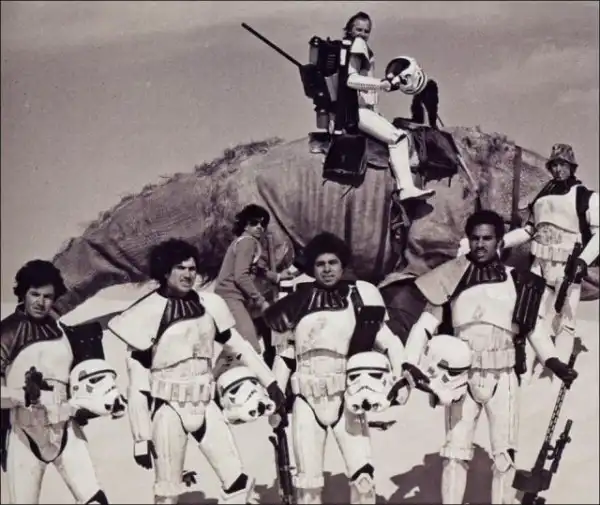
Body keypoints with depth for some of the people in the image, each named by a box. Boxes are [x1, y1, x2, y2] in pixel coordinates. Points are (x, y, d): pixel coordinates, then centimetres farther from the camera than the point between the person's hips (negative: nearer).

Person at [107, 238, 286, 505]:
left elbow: (238, 345, 12)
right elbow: (138, 380, -10)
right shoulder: (148, 313, -12)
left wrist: (269, 382, 11)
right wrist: (141, 437, -10)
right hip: (168, 408, -4)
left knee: (239, 481, 2)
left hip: (205, 405, 5)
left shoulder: (208, 305, 0)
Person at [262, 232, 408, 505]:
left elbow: (387, 340, 2)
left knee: (363, 474, -9)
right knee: (308, 480, 5)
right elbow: (285, 355, 14)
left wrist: (401, 376, -12)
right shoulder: (295, 303, 5)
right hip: (307, 399, 1)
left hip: (346, 397, -1)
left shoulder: (360, 296, 0)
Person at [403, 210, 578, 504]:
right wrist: (410, 363, -12)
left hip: (502, 377, 1)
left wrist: (553, 362, -1)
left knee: (504, 453, 5)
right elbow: (426, 323, 0)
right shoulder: (453, 279, 1)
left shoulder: (516, 282, 5)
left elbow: (534, 328, 12)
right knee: (456, 451, -1)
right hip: (462, 376, -1)